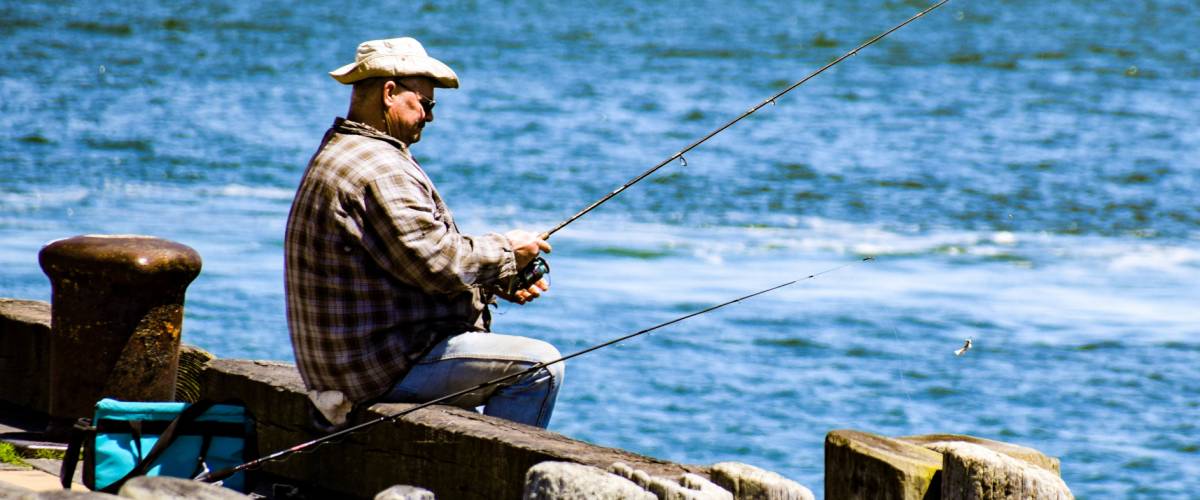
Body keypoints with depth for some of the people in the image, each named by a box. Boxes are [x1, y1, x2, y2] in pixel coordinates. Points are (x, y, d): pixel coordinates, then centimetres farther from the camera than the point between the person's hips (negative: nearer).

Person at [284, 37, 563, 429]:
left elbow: (428, 254, 19)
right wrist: (506, 251, -6)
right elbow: (438, 265, -22)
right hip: (383, 367, -11)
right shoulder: (374, 169, -19)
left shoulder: (338, 156, 17)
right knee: (538, 366, -14)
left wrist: (503, 284, 8)